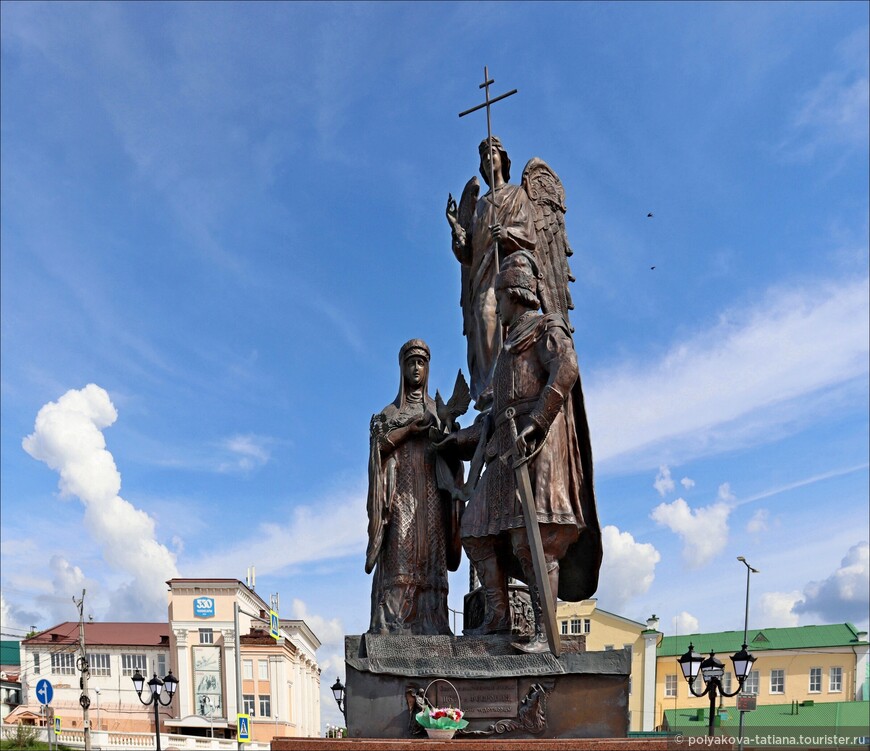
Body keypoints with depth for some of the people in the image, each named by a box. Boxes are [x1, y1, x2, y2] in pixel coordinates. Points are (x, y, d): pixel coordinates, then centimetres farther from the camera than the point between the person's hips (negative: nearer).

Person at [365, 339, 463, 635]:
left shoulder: (439, 411, 21)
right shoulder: (388, 413, 19)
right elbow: (378, 445, 4)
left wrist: (447, 432, -11)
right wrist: (408, 430, -8)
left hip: (432, 493, 1)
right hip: (400, 491, -1)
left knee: (431, 555, -8)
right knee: (399, 554, -12)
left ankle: (431, 624, -11)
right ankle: (391, 622, -17)